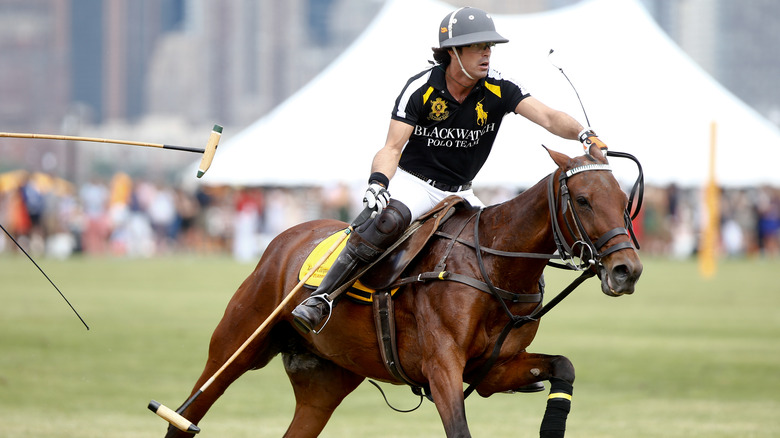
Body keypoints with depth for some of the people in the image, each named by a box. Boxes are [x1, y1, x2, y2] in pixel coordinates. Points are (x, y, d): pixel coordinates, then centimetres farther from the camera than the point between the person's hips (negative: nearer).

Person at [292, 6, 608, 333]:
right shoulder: (421, 89, -15)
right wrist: (378, 182, -38)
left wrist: (584, 134, -38)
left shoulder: (499, 90, -8)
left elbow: (548, 118, -18)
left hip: (460, 193, 5)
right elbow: (393, 148, -18)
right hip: (414, 183, -5)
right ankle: (320, 298, -37)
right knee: (391, 219, -38)